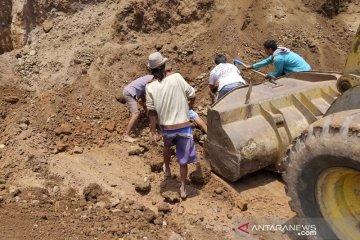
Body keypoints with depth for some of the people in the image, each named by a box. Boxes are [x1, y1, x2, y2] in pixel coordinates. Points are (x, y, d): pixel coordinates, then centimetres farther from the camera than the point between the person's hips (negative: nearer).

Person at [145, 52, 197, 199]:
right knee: (183, 159, 12)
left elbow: (152, 112, -8)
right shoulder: (177, 77, -9)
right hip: (184, 126, -1)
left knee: (167, 145, 35)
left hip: (167, 128, 2)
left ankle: (167, 169, 52)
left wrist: (153, 133, -2)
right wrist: (188, 108, 20)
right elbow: (192, 95, -1)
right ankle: (183, 189, 19)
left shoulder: (150, 87, -7)